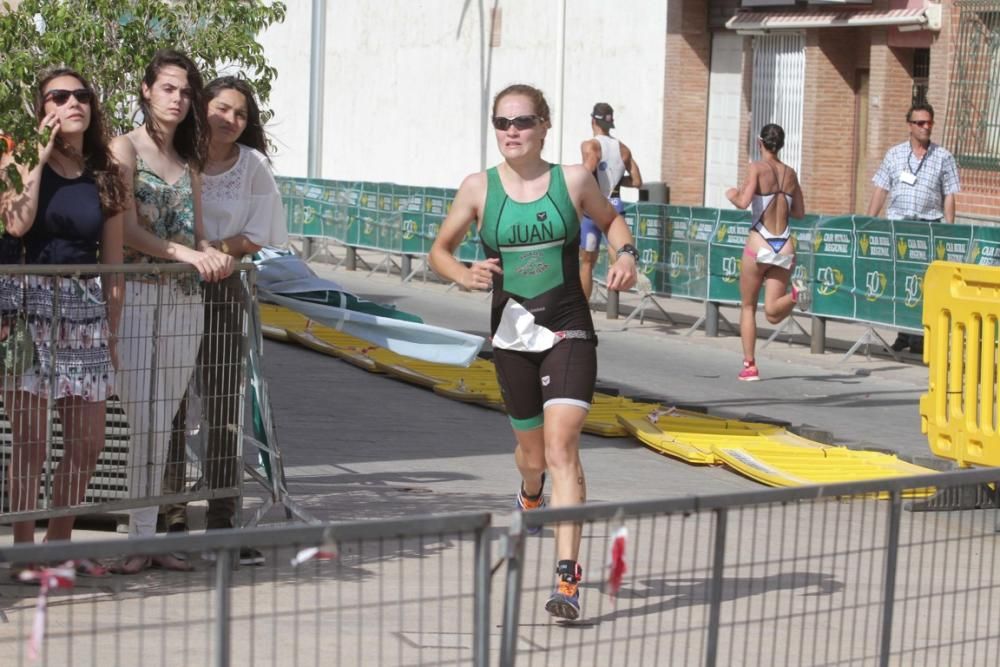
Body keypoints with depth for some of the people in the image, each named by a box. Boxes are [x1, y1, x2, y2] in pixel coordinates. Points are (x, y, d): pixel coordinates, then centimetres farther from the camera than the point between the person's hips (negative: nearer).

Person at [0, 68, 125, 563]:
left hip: (84, 311, 4)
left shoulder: (105, 178, 11)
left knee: (88, 441, 4)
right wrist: (40, 159, -13)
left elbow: (112, 264, 13)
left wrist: (112, 332, 11)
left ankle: (59, 542, 18)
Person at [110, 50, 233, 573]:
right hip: (137, 290, -5)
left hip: (184, 296, 5)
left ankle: (148, 535, 10)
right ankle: (133, 540, -5)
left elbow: (196, 234, 15)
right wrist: (188, 254, -19)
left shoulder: (187, 160, 17)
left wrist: (213, 254, -7)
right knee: (138, 417, -8)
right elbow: (129, 230, -10)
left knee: (163, 420, 6)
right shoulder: (125, 148, -1)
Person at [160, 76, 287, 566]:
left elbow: (256, 236, 1)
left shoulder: (252, 164, 5)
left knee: (224, 410, -1)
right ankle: (171, 520, 6)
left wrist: (207, 250, -12)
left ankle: (221, 521, 5)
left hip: (224, 292, 1)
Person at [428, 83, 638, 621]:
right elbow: (440, 249, 8)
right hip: (512, 334, 2)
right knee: (531, 448, 17)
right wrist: (465, 275, -12)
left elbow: (611, 219, 17)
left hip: (569, 333, -2)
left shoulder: (573, 180, -2)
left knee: (561, 445, -16)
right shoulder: (479, 188, -1)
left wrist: (626, 254, -3)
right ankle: (531, 496, 56)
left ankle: (567, 577, -17)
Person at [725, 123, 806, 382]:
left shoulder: (757, 168, -6)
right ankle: (795, 294, -24)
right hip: (785, 247, 4)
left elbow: (744, 202, -19)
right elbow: (799, 212, 17)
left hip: (760, 245, -4)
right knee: (772, 313, 6)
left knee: (748, 307, 14)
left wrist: (732, 195, 2)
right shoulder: (790, 173, 10)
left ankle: (749, 366, 11)